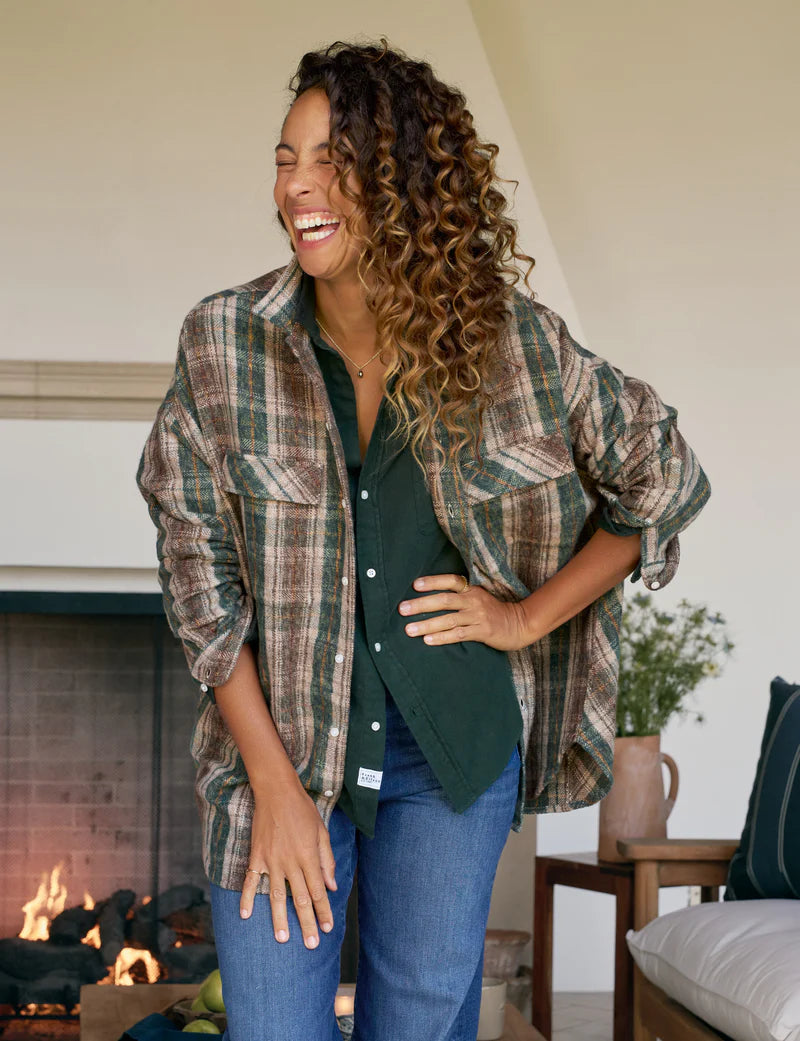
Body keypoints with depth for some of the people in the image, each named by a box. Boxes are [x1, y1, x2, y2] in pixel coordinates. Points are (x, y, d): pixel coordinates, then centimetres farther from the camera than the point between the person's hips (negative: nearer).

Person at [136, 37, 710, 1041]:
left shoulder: (514, 344, -6)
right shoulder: (223, 343, -7)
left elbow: (664, 480, 7)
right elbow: (198, 575, -5)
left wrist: (529, 616, 0)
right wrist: (274, 785, -10)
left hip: (454, 753, 1)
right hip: (280, 741, 0)